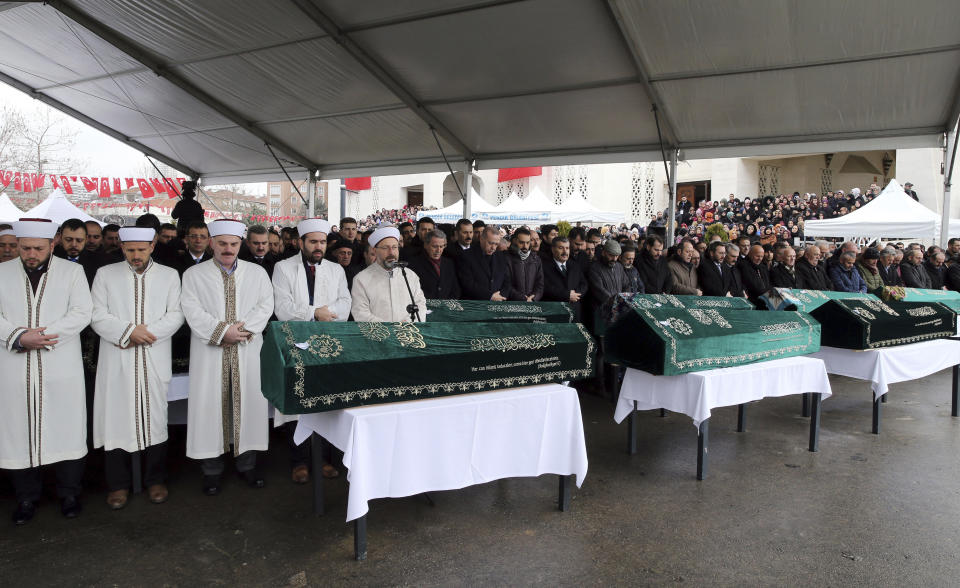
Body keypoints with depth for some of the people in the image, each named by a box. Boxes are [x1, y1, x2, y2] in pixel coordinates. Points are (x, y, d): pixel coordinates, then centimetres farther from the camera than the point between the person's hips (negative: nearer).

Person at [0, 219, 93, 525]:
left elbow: (81, 313, -6)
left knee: (66, 428, 4)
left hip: (61, 368, -2)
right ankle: (27, 496, 23)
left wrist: (39, 335, -14)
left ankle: (69, 493, 19)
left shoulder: (72, 272, 3)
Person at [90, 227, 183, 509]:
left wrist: (144, 333, -11)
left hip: (155, 361, 0)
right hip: (117, 362, 0)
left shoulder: (169, 275, 8)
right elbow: (98, 316, 0)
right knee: (117, 419, 2)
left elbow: (175, 315, 1)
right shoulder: (105, 274, 8)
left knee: (154, 418, 6)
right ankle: (118, 484, 15)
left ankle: (155, 480, 19)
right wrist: (129, 331, -14)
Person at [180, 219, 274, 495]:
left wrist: (242, 330, -15)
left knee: (249, 402, 4)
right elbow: (193, 311, -6)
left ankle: (247, 463, 18)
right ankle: (211, 469, 14)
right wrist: (222, 331, -16)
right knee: (210, 405, 2)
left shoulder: (257, 273, 9)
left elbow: (265, 306, -1)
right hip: (210, 354, -1)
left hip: (248, 352, 1)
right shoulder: (193, 275, 5)